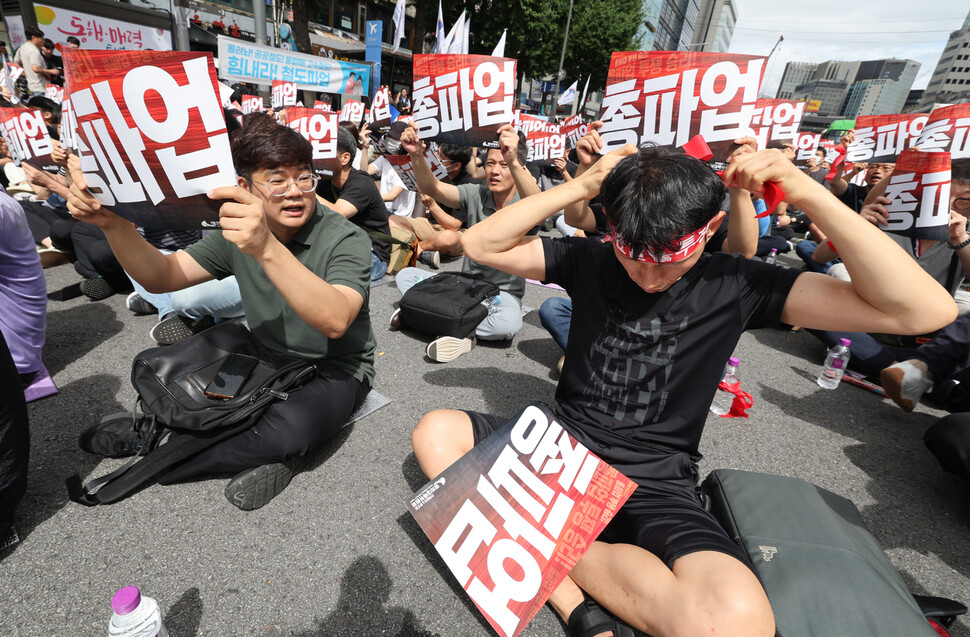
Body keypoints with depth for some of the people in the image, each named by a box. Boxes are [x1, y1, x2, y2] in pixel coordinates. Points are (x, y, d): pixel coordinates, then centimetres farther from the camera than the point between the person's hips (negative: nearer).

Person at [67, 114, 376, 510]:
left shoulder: (346, 240, -22)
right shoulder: (239, 231, -2)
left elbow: (335, 321, -39)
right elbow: (162, 277, -3)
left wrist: (267, 249, -50)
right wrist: (112, 223, -21)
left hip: (335, 370, -5)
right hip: (265, 356, 6)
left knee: (291, 428, -34)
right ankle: (248, 455, -3)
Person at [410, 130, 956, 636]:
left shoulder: (734, 284, -8)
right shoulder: (589, 260, -3)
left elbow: (927, 309, -11)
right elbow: (480, 244, -7)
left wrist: (810, 194, -20)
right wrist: (580, 186, -16)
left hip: (654, 482, -2)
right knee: (435, 434, -15)